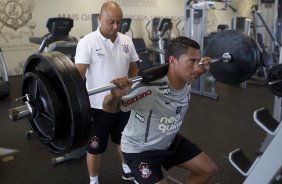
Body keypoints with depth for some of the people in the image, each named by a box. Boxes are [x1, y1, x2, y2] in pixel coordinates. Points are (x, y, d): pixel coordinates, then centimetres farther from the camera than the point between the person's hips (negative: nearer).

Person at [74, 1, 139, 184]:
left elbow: (133, 68, 11)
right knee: (95, 147, 11)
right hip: (99, 106, -5)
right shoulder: (87, 42, -14)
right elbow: (79, 74, -20)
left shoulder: (127, 41, 2)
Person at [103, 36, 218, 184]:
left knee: (209, 169, 11)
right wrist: (115, 95, -46)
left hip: (169, 141, 7)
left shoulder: (187, 81, -16)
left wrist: (201, 70, 0)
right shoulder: (148, 89, -37)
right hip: (139, 149, -7)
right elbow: (110, 108, -25)